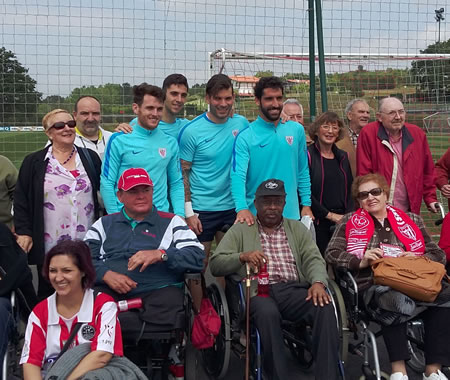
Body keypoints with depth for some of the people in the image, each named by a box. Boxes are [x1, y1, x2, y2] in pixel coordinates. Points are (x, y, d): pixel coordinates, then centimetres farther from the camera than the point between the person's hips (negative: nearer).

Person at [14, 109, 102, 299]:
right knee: (48, 295, 7)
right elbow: (21, 199, 2)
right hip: (49, 247, -1)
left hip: (86, 247, 2)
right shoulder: (34, 162, 3)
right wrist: (24, 232, -5)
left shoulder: (90, 158, 9)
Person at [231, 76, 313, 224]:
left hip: (291, 214, 3)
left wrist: (306, 204, 5)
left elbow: (303, 172, 11)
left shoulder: (296, 130, 5)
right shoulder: (245, 137, -7)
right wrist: (242, 208, -32)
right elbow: (238, 175, -17)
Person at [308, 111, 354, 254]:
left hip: (342, 220, 5)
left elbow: (350, 190, 16)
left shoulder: (343, 157, 15)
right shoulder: (308, 156, -3)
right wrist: (330, 215, -9)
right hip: (317, 222, -5)